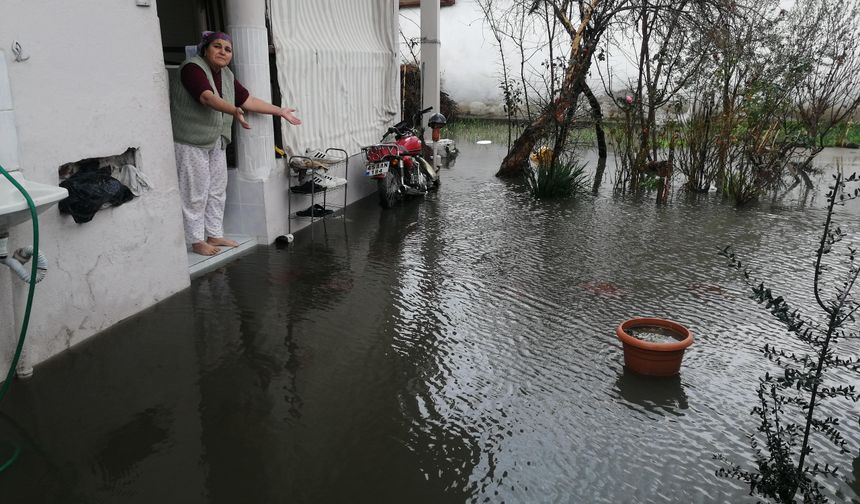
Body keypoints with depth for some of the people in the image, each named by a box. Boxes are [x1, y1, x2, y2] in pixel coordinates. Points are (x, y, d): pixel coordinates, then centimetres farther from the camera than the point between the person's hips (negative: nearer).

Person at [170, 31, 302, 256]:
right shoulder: (192, 68, -16)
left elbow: (248, 100, 10)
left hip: (215, 142, 8)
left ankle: (214, 235, 23)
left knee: (217, 190, 11)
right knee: (195, 192, -3)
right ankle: (196, 241, 7)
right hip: (190, 142, -8)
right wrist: (235, 111, -48)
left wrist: (280, 111, 10)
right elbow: (207, 97, -32)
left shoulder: (226, 76, 8)